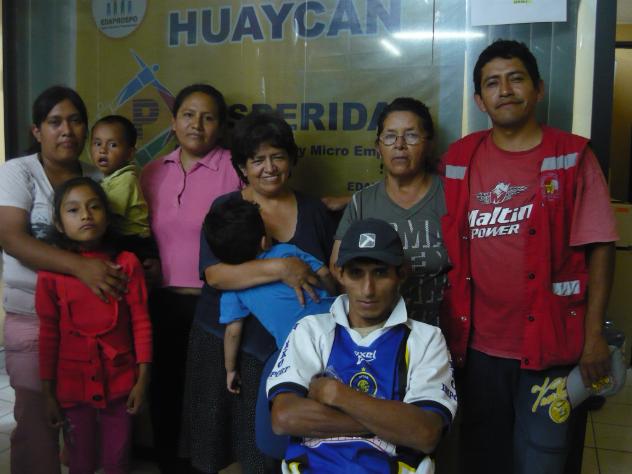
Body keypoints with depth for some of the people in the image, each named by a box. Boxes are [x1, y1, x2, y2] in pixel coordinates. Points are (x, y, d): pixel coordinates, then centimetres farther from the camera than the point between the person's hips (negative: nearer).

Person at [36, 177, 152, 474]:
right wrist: (48, 393, 1)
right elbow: (48, 334, -1)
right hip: (72, 385, 0)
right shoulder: (51, 272, -5)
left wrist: (142, 379, -4)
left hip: (119, 383, 0)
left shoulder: (127, 264, -6)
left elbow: (141, 323, -3)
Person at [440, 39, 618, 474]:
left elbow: (599, 247, -6)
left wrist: (594, 335, -9)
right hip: (479, 344, 3)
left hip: (550, 343, -2)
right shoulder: (459, 160, 4)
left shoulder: (572, 157, -4)